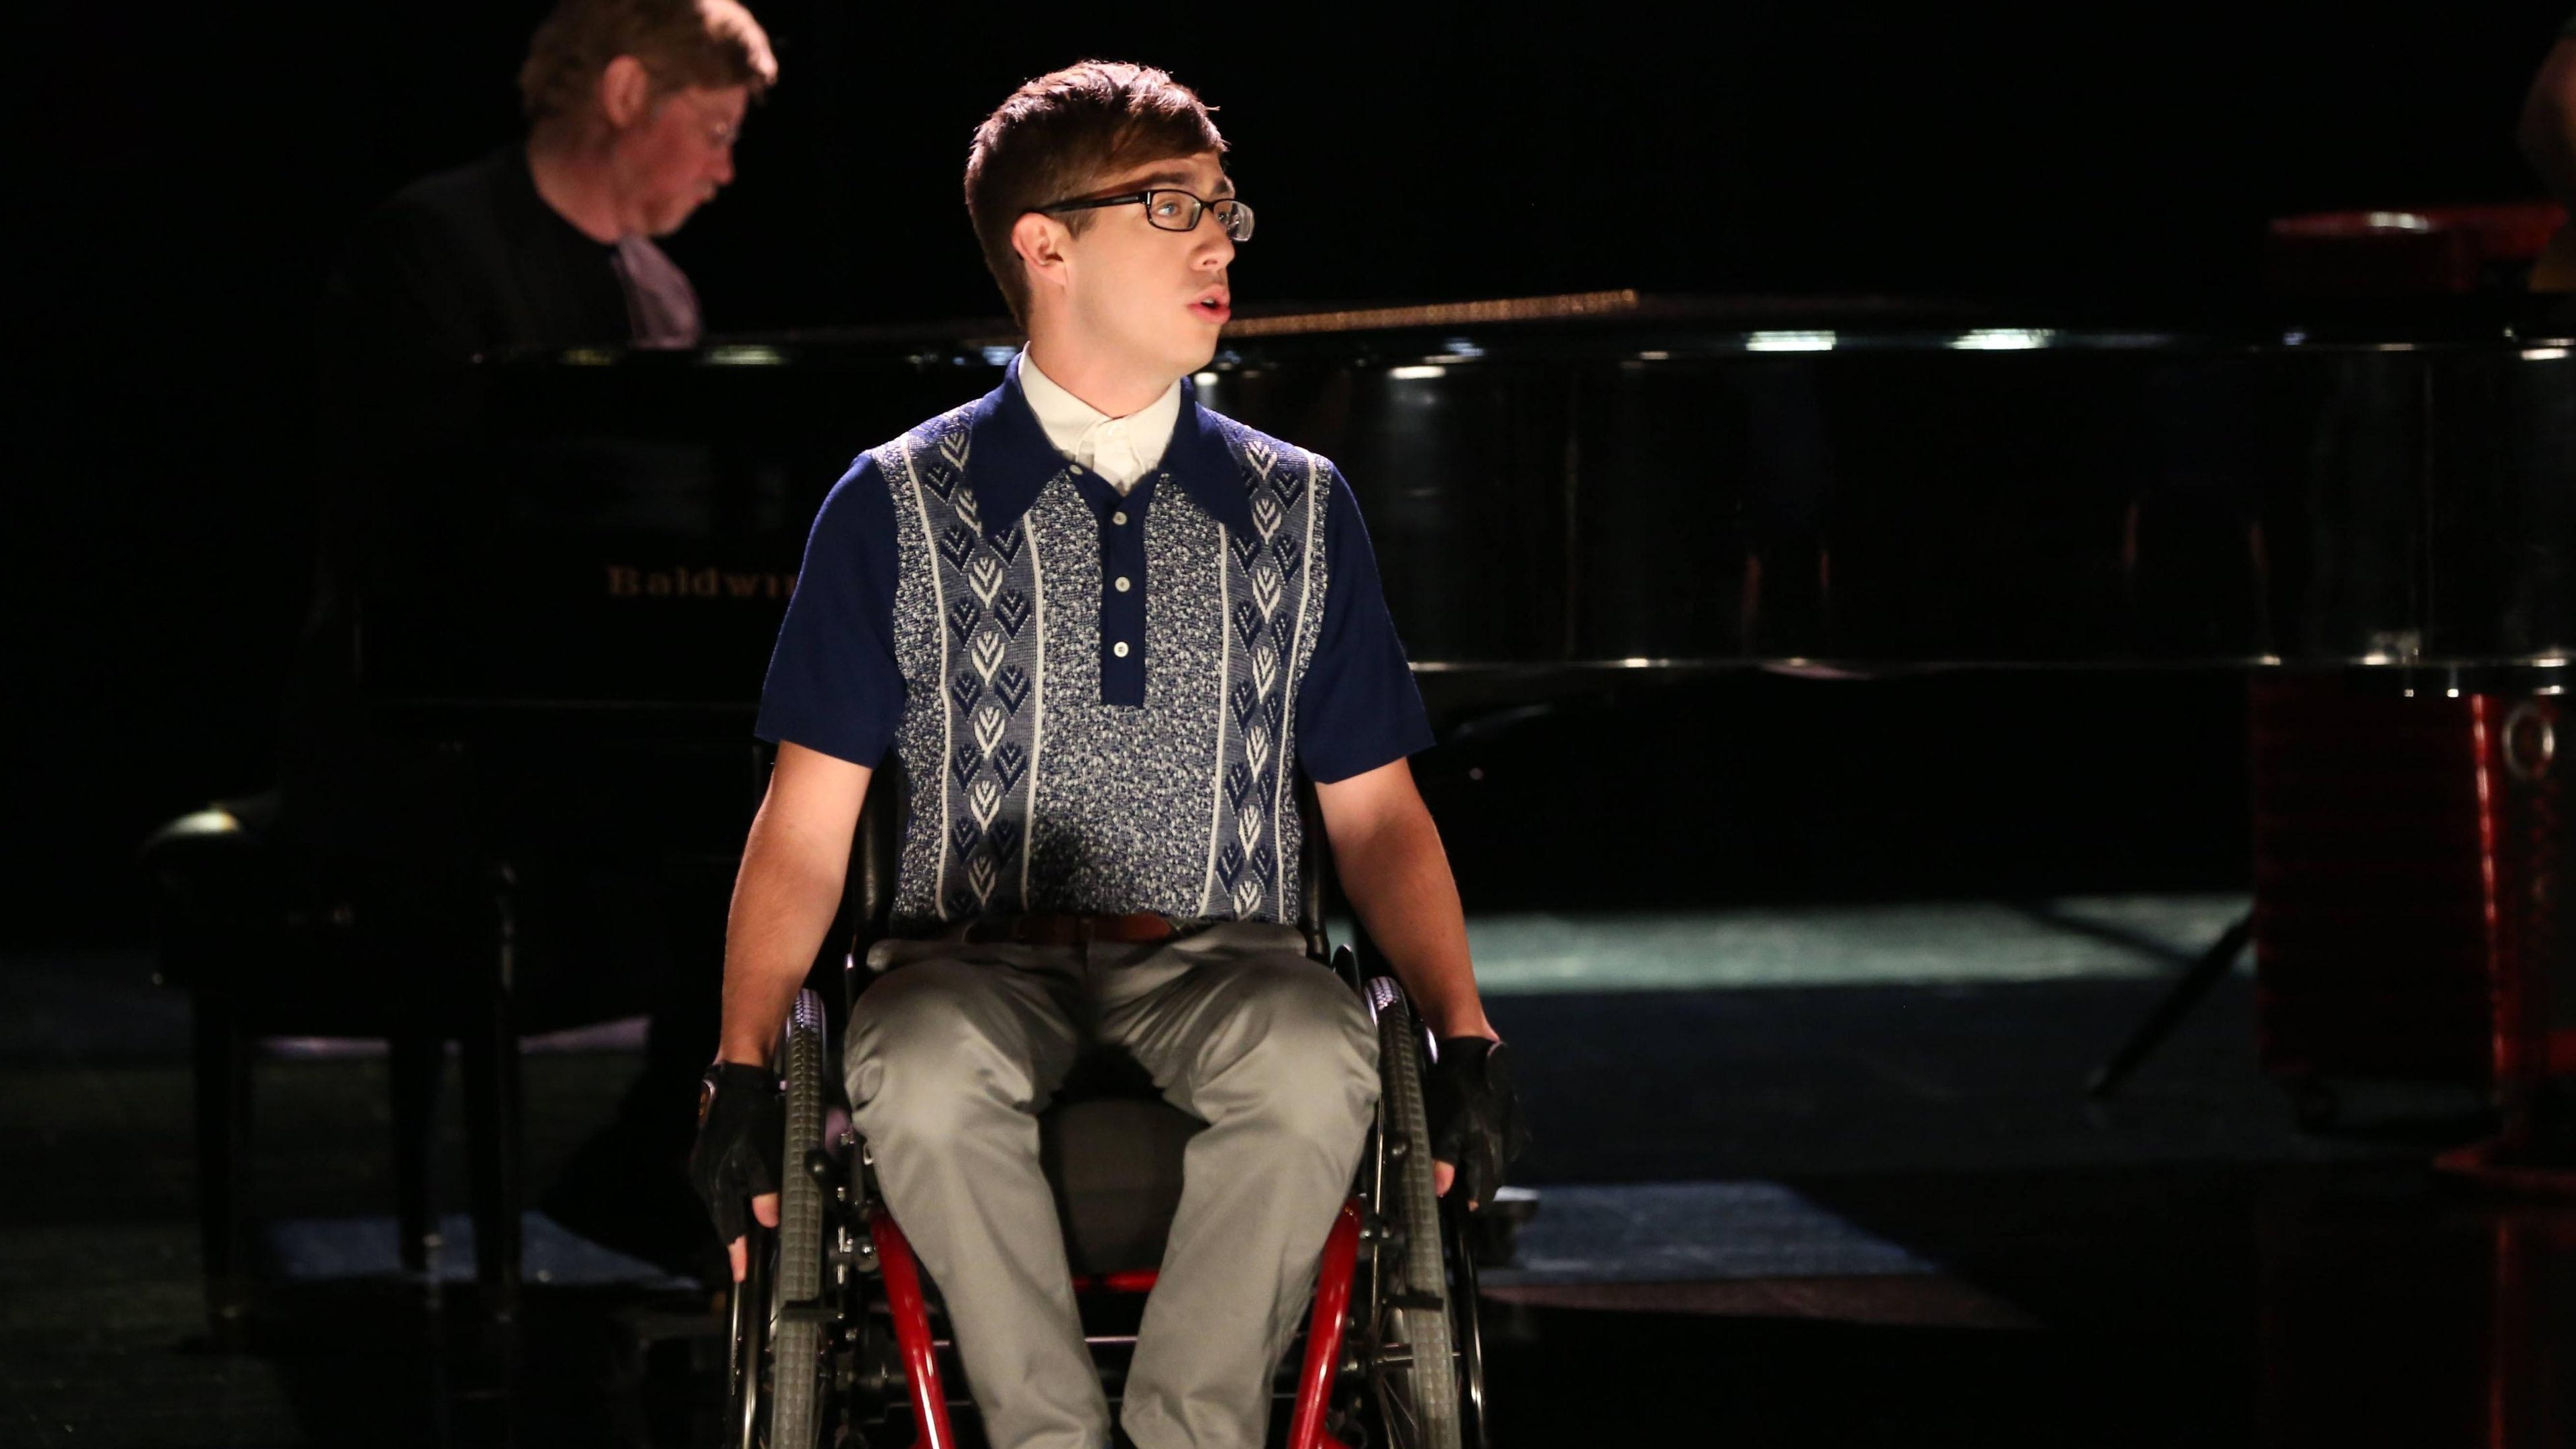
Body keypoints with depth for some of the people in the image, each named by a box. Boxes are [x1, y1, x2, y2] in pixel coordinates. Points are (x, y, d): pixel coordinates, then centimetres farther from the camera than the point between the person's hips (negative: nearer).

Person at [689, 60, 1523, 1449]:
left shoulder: (1298, 509, 14)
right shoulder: (899, 507, 7)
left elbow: (1377, 811, 14)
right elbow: (806, 821, 5)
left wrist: (1464, 1034, -2)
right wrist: (743, 1067, -8)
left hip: (1219, 967, 1)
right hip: (979, 962, -1)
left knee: (1318, 1060, -34)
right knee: (927, 1067, -36)